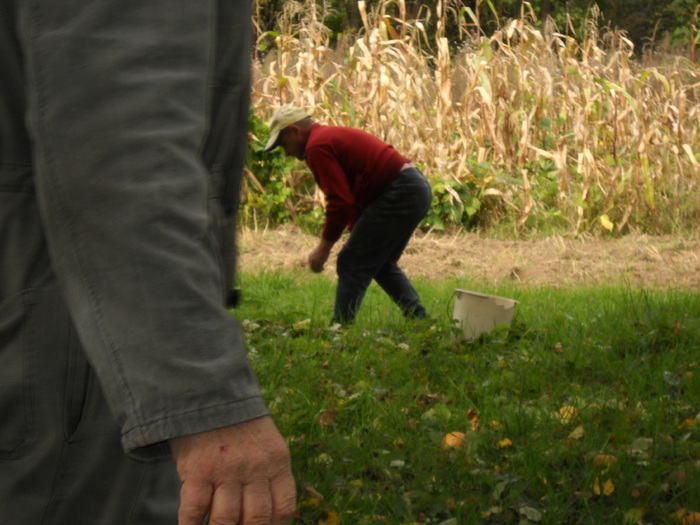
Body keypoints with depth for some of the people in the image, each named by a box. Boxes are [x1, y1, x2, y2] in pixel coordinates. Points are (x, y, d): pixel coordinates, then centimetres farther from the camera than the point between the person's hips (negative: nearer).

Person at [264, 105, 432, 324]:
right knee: (382, 265, 23)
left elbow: (341, 201, -15)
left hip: (398, 195, -11)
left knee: (351, 264, -4)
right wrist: (355, 234, 25)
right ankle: (419, 320, 18)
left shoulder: (317, 147, -8)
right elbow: (353, 195, 28)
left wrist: (324, 246, -6)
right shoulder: (334, 136, 25)